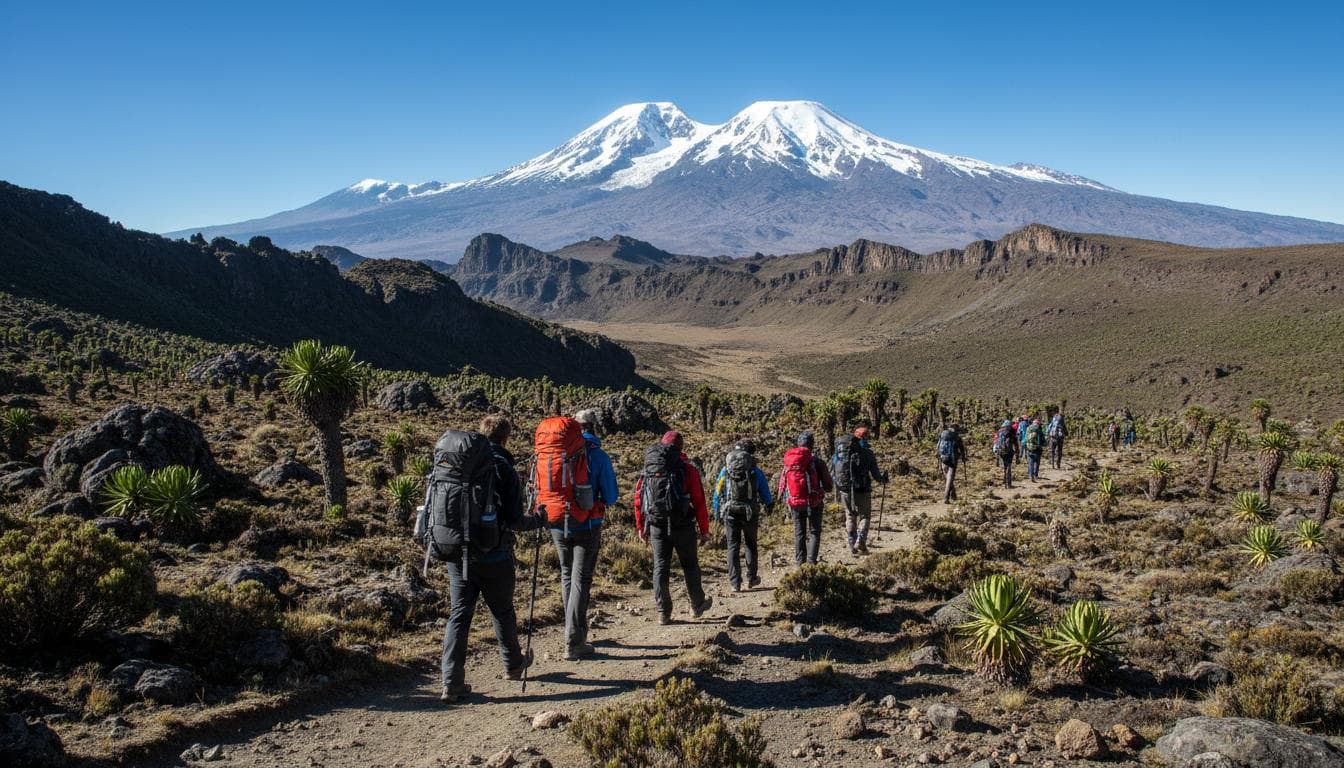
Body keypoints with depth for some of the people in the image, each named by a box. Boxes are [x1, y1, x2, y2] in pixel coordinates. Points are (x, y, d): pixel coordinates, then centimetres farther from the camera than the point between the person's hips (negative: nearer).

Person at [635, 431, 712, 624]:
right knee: (690, 565, 14)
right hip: (682, 526, -2)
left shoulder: (648, 469, 6)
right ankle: (697, 605, 28)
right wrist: (704, 530, 0)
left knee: (660, 567, 7)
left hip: (656, 527, 2)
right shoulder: (687, 468, -4)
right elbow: (699, 502, -6)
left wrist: (641, 528, 14)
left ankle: (663, 612, 6)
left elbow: (638, 500, 6)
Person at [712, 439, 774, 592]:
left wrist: (717, 513, 16)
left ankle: (735, 583, 2)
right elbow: (765, 492, 8)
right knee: (750, 545, 18)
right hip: (750, 513, 0)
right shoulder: (755, 470, 0)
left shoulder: (725, 470, 3)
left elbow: (718, 492, 6)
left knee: (733, 547, 5)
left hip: (730, 512, 0)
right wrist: (769, 506, 28)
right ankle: (751, 579, 23)